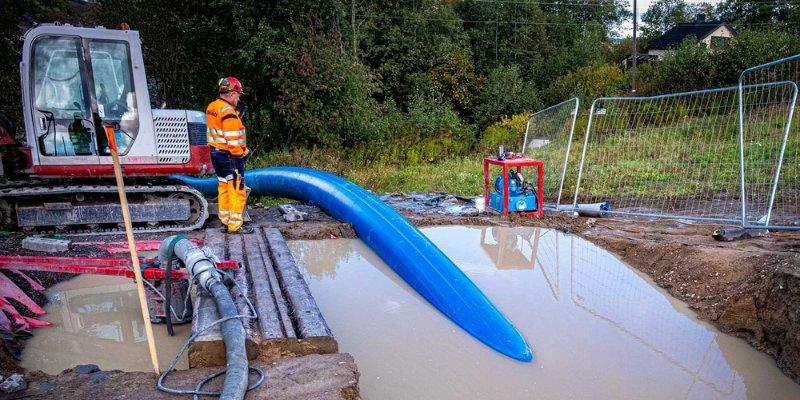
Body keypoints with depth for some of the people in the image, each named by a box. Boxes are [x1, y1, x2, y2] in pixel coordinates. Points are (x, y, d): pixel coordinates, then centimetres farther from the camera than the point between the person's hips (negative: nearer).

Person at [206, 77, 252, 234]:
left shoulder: (212, 107, 10)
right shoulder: (228, 112, -18)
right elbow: (233, 138, -21)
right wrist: (241, 154, -11)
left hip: (215, 152, 10)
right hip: (229, 156, -9)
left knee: (223, 187, 16)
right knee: (237, 189, -2)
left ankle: (225, 222, 24)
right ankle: (235, 225, 2)